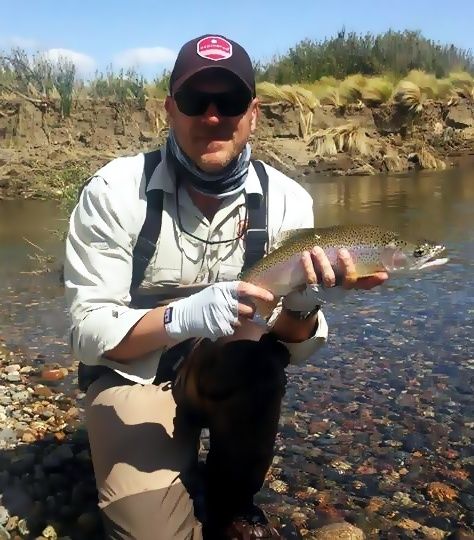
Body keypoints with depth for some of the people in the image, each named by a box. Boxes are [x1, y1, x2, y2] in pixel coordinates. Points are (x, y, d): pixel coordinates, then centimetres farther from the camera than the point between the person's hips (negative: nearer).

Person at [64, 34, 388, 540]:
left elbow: (294, 347, -10)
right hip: (131, 376, -2)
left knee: (255, 353, -32)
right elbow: (88, 332, -17)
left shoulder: (286, 199, -11)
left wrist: (300, 305, -34)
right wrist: (184, 316, -35)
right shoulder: (115, 190, -17)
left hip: (227, 374, 3)